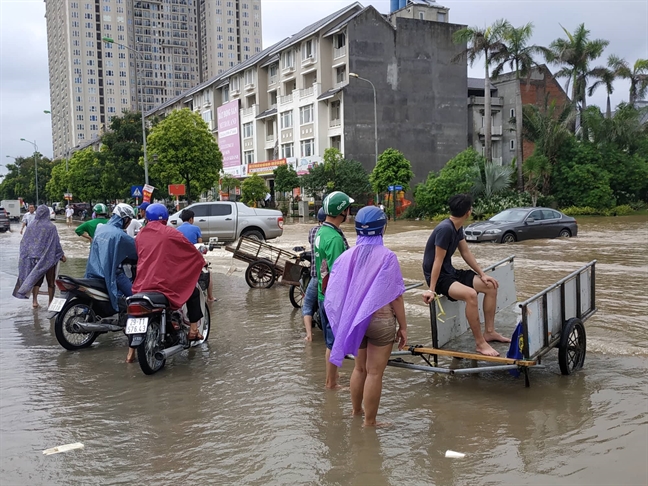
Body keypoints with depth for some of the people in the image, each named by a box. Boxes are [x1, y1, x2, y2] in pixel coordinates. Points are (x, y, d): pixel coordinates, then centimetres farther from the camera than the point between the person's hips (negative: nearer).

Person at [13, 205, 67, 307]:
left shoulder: (31, 225, -2)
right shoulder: (51, 227, -13)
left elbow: (23, 242, 4)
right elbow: (56, 243, -9)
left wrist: (26, 255, 16)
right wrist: (62, 255, 3)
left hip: (34, 257, 3)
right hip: (48, 258, -3)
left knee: (36, 279, 12)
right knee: (50, 280, 9)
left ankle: (34, 301, 2)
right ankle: (51, 302, 14)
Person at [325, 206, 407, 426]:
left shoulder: (347, 256, -3)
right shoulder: (387, 257, -15)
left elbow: (334, 293, 1)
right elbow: (395, 296, -12)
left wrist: (345, 319, 16)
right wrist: (403, 326, -2)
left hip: (354, 319, 5)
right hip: (380, 320, -5)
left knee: (359, 368, 21)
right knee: (375, 373, 5)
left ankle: (356, 412, 35)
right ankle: (369, 422, 13)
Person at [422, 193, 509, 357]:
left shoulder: (458, 228, 5)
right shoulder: (445, 229, -24)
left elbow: (466, 253, 13)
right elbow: (438, 261, -25)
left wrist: (482, 274, 8)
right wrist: (432, 290, -25)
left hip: (451, 272, 10)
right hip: (438, 277, -10)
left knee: (491, 286, 3)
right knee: (470, 294, -33)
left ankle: (489, 332, 12)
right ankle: (480, 343, -22)